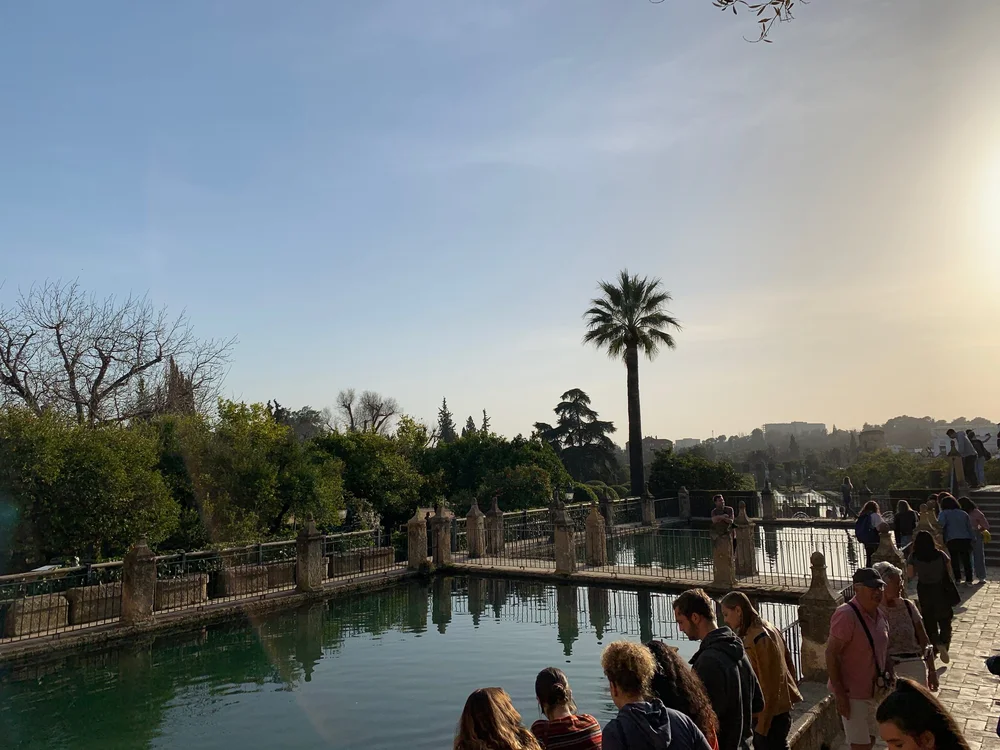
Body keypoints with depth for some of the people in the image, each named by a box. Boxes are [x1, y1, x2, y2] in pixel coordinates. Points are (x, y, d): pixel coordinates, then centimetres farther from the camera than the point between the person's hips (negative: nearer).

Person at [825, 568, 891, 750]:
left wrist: (887, 679, 13)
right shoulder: (846, 615, -23)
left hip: (873, 691, 8)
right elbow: (831, 655, -23)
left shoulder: (879, 615, 4)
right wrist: (840, 694, -23)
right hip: (852, 693, -8)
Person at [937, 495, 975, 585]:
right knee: (966, 560, 9)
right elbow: (970, 528, 16)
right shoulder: (964, 513, 18)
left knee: (954, 561, 5)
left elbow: (940, 525, -14)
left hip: (952, 541, -4)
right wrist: (972, 539, 18)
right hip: (966, 540, 4)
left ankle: (957, 578, 4)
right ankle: (969, 580, 9)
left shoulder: (943, 513, 4)